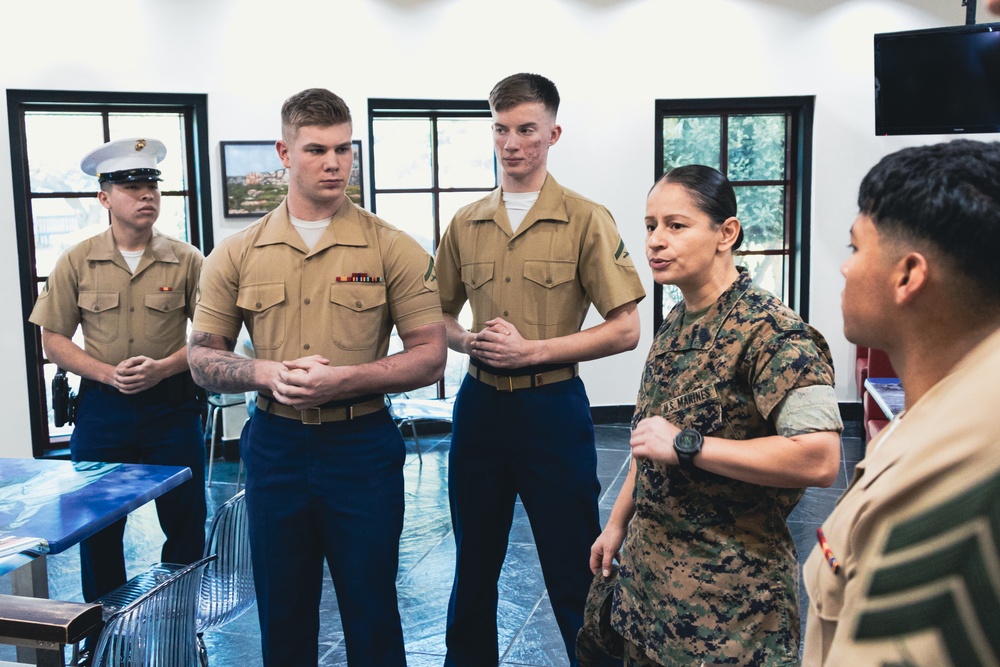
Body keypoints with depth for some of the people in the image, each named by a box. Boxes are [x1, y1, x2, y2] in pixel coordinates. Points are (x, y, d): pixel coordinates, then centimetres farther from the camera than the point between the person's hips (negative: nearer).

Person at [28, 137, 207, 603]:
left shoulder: (186, 260, -1)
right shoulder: (77, 262, 1)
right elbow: (53, 340, 3)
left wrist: (163, 367, -15)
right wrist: (109, 374, -12)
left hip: (172, 407, 0)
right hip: (102, 411, 1)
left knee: (185, 527, 6)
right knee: (98, 529, 9)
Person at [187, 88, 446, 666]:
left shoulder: (394, 249, -5)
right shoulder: (238, 254, 2)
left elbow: (430, 356, -6)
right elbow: (203, 359, 6)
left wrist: (344, 379, -20)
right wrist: (266, 373, -15)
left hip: (362, 447, -2)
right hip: (275, 447, 3)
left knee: (372, 616, 10)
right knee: (283, 619, 17)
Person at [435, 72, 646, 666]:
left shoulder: (586, 220, -6)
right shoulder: (466, 224, 7)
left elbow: (625, 330, -9)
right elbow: (440, 318, 15)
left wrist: (533, 350, -17)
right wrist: (469, 341, -7)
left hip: (553, 409, -4)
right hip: (479, 408, 4)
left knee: (574, 573, 7)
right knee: (474, 566, 18)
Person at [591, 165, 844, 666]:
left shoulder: (768, 329, -19)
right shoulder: (677, 323, 7)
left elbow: (819, 459, -29)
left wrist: (685, 445, -25)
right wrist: (618, 521, 18)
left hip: (729, 591, -7)